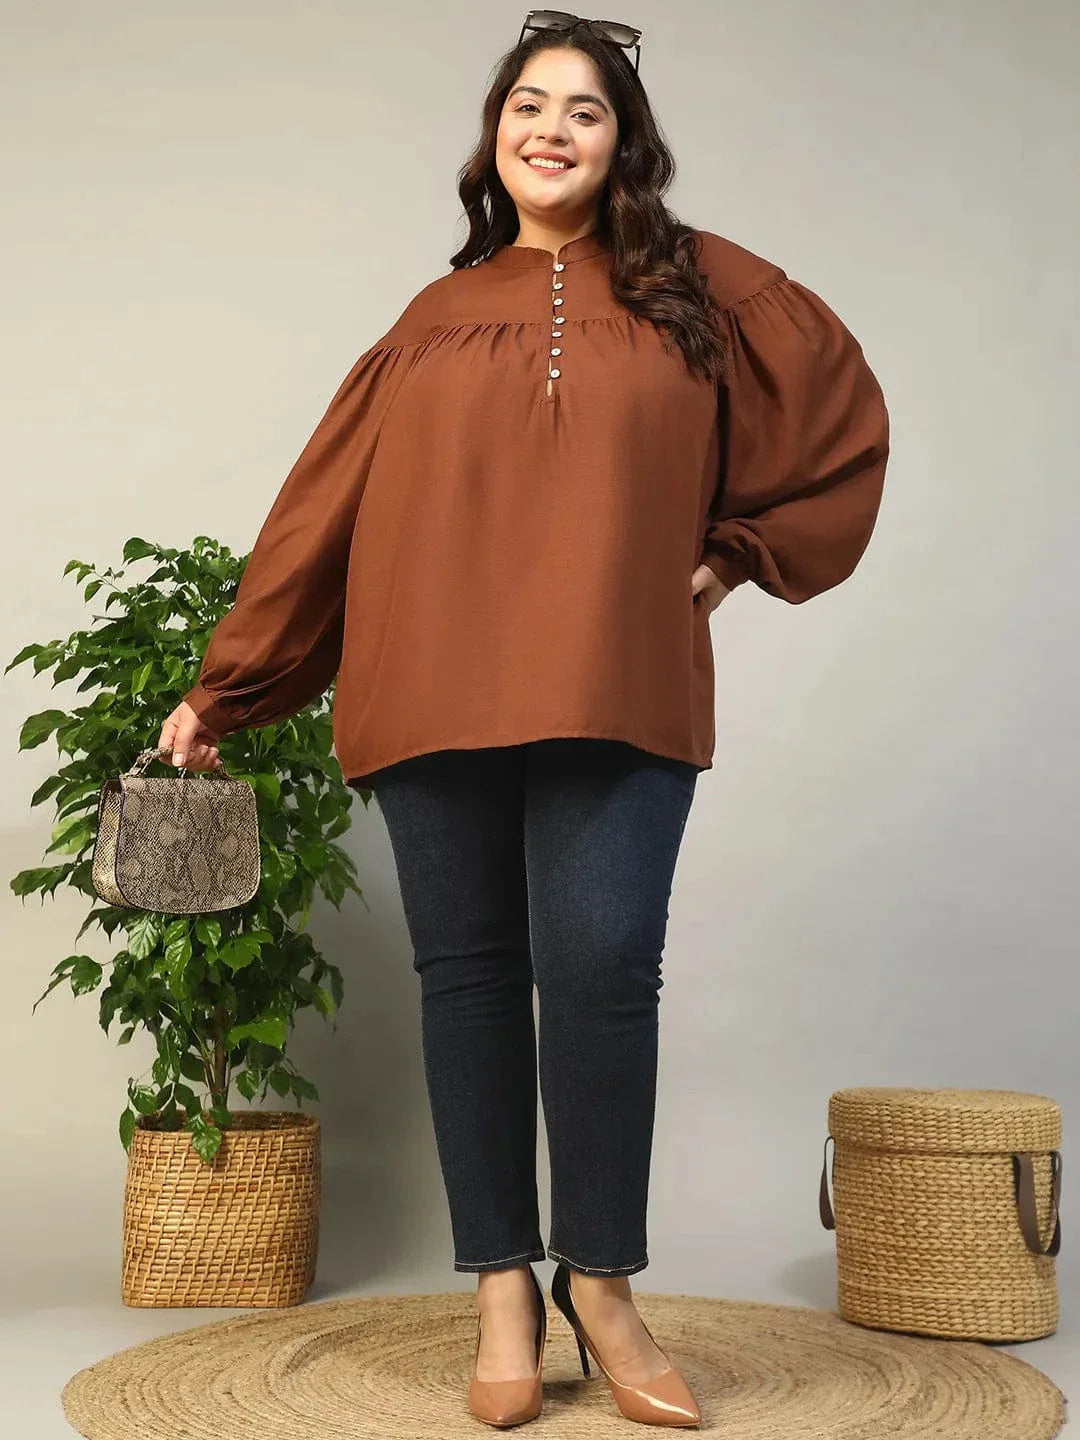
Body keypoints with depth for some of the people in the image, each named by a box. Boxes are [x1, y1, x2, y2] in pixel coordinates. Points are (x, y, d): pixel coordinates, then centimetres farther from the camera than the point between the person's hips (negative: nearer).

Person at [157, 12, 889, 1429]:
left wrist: (737, 551, 11)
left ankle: (601, 1285, 7)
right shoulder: (438, 317, 14)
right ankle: (504, 1294, 13)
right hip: (437, 696, 2)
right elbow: (323, 509, 13)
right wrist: (223, 689, 13)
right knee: (468, 974, 2)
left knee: (599, 968, -12)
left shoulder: (697, 287, 11)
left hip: (614, 692, -2)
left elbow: (843, 412, 18)